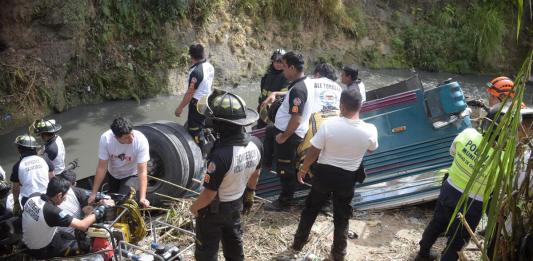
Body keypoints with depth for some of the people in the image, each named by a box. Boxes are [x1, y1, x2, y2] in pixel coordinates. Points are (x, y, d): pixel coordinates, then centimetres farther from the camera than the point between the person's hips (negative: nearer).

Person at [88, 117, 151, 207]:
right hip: (112, 174, 3)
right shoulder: (105, 139, -30)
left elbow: (142, 171, -33)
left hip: (132, 175, -2)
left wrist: (142, 198, -40)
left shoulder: (141, 140, -35)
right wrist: (93, 193, -19)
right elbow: (102, 167, -22)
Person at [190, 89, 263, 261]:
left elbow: (209, 193, -29)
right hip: (237, 203, 6)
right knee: (233, 239, 31)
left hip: (214, 209, -6)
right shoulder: (256, 144, -17)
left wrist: (194, 207, -8)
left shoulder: (220, 155, -40)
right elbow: (255, 174, 1)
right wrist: (249, 194, 20)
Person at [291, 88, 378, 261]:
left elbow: (313, 152, -13)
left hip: (324, 173, 0)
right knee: (342, 216, 19)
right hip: (347, 177, 1)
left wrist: (303, 170, 3)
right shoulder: (370, 131, -17)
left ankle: (298, 242, 36)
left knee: (311, 209, 21)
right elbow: (371, 149, 7)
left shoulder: (329, 124, -22)